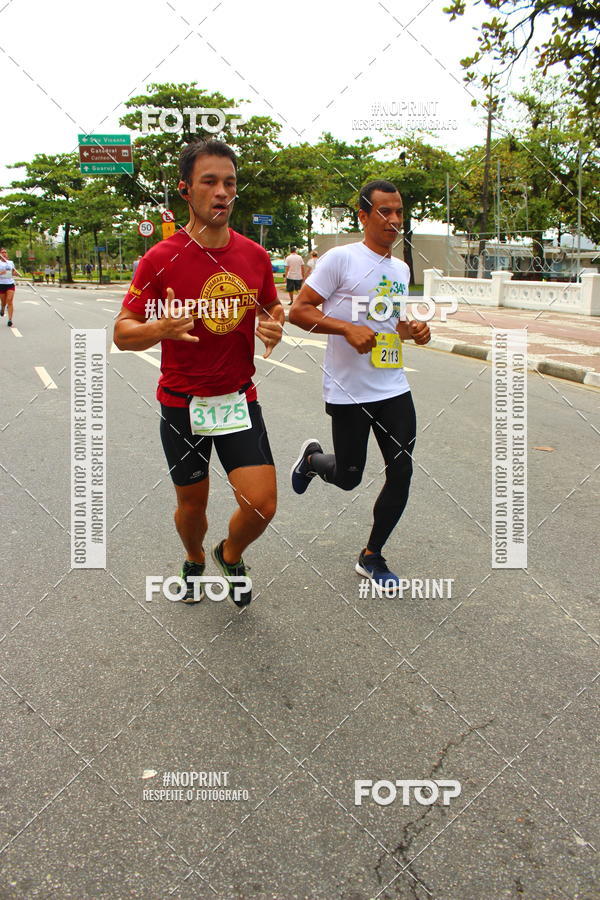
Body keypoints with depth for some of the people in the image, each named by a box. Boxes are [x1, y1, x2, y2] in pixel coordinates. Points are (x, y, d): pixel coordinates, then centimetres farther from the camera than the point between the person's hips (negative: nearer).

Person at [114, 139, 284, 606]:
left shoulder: (255, 256, -1)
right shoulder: (161, 258, -11)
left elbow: (272, 309, 15)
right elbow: (122, 333, -7)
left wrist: (274, 327, -10)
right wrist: (160, 328, -30)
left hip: (239, 399, 2)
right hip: (182, 404, -2)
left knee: (262, 504, -9)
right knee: (192, 504, 13)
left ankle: (231, 554, 26)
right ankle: (195, 561, 48)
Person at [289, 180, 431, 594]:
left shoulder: (401, 269, 13)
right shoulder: (341, 259, -10)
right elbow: (299, 311, -12)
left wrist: (413, 329, 5)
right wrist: (347, 328, -24)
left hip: (394, 388, 6)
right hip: (349, 392, -6)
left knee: (401, 473, 0)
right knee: (348, 477, 4)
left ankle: (372, 556, 18)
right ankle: (312, 458, 41)